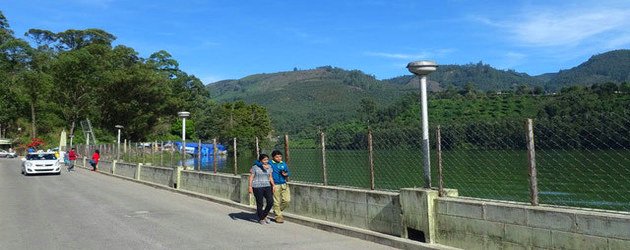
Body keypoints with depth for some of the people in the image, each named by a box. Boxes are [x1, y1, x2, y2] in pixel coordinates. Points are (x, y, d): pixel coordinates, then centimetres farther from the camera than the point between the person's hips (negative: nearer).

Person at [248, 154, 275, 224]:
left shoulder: (269, 167, 9)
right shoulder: (255, 167, -5)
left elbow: (270, 177, 14)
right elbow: (251, 177, -5)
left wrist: (273, 186, 9)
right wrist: (250, 186, -12)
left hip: (267, 186, 5)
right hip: (257, 187, -5)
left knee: (270, 202, -4)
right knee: (260, 203, 0)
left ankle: (264, 215, 18)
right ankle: (261, 219, 17)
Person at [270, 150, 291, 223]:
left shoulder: (284, 164, 10)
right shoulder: (270, 163, -4)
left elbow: (288, 172, 17)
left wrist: (286, 174, -5)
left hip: (284, 185, 4)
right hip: (275, 185, -4)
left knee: (287, 200, 1)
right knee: (276, 202, 1)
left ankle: (277, 211, 26)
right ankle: (278, 216, 16)